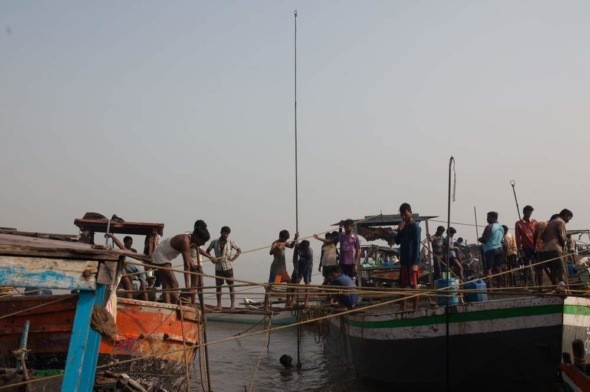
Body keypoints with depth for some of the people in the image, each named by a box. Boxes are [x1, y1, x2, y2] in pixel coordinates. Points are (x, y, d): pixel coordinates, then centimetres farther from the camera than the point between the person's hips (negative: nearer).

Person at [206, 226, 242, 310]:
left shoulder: (230, 242, 0)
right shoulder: (214, 242, 1)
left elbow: (239, 250, 8)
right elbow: (207, 251, 12)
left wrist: (233, 258, -5)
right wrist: (212, 259, -1)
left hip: (228, 267, -1)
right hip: (218, 268, 1)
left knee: (231, 286, -1)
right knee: (218, 286, 4)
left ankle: (233, 305, 3)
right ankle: (219, 305, 12)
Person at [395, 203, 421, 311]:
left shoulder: (415, 227, -10)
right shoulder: (403, 226, 14)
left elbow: (417, 245, -14)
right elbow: (397, 242, 15)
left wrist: (415, 263, -19)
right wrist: (399, 231, -3)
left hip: (412, 261, -8)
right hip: (404, 260, 8)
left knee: (414, 285, -4)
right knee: (402, 285, 10)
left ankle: (415, 309, -1)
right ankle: (403, 308, 17)